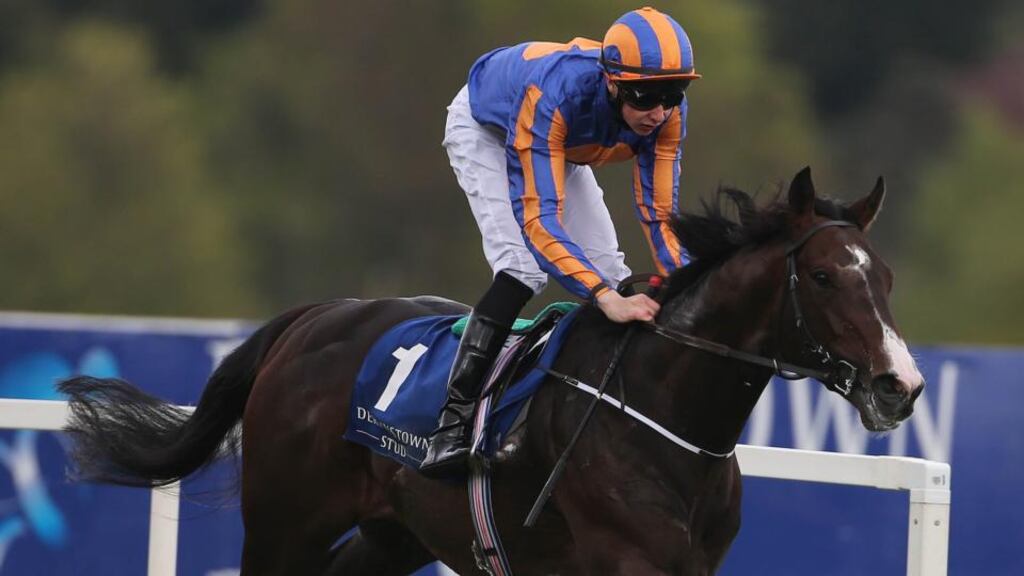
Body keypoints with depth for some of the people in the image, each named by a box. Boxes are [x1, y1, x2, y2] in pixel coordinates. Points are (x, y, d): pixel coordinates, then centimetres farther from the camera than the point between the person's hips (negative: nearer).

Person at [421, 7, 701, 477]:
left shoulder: (665, 111, -30)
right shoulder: (551, 95, -47)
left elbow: (658, 214, -22)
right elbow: (537, 219, -50)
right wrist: (605, 298, -61)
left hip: (561, 145, 6)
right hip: (483, 128, -6)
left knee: (607, 268, -2)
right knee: (522, 266, -25)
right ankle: (453, 420, -25)